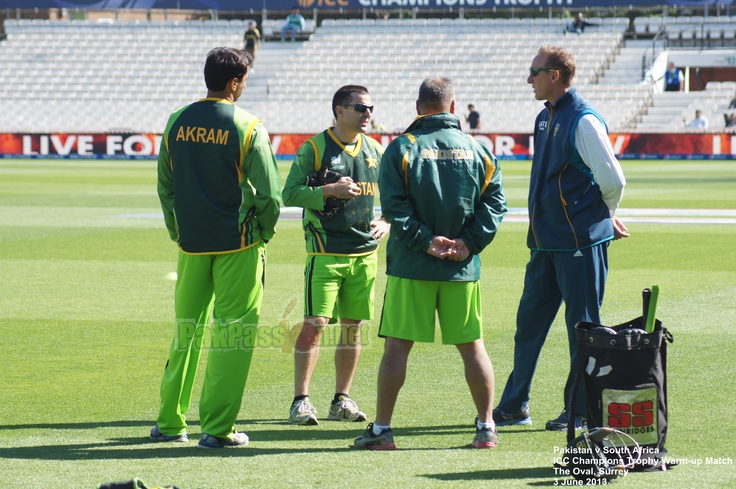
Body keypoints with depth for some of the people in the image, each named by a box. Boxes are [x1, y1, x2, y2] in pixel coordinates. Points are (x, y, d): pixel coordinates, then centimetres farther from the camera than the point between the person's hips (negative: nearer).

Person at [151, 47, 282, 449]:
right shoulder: (246, 128, -11)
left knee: (185, 330, 15)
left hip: (191, 244, 5)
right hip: (236, 245, -5)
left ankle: (169, 423, 19)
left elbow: (164, 185, 8)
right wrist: (263, 235, 5)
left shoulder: (177, 122, 3)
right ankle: (216, 428, 1)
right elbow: (269, 194, -12)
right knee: (232, 332, 2)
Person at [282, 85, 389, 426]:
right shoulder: (314, 148, -4)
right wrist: (330, 190, -18)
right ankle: (300, 400, -5)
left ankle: (342, 400, 17)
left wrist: (386, 223, 4)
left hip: (365, 252, 5)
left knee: (353, 326, 7)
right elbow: (289, 194, -8)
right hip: (325, 253, -5)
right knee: (315, 324, -11)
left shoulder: (375, 151, 11)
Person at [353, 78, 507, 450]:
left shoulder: (402, 148, -3)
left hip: (411, 266, -2)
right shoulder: (476, 150, 6)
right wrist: (469, 244, -4)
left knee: (397, 345, 2)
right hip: (463, 268, 2)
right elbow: (494, 201, 0)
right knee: (472, 346, 10)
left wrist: (426, 241, -10)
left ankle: (381, 429, 3)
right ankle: (487, 428, 13)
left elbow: (394, 205, -11)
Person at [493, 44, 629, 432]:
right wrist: (602, 214, 16)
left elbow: (612, 180, -15)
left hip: (580, 241, -9)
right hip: (545, 241, 9)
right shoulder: (545, 119, 14)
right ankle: (513, 407, 20)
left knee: (582, 325, 0)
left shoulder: (583, 121, -14)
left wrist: (604, 215, 3)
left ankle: (582, 411, 7)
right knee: (530, 321, 12)